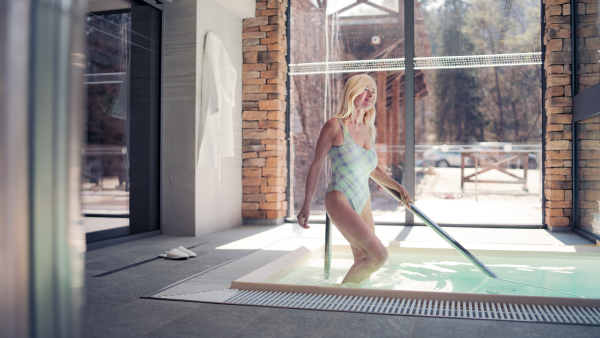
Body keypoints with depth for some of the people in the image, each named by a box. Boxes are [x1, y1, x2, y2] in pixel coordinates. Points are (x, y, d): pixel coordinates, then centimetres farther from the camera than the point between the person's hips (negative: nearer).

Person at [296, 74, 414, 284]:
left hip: (363, 204, 7)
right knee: (379, 255, -18)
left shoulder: (369, 131, 12)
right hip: (339, 201, -7)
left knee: (363, 263, 9)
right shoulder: (335, 126, -6)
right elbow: (316, 165, -2)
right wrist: (306, 206, -3)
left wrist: (399, 188, 18)